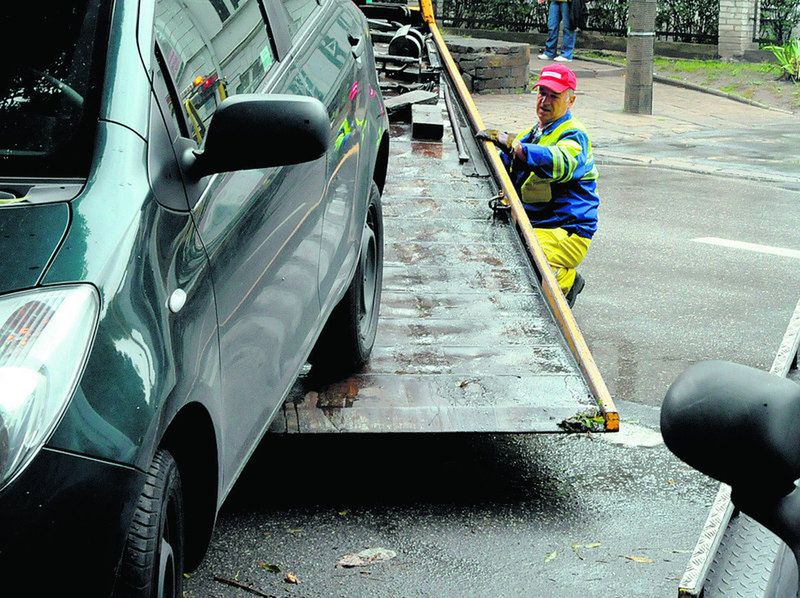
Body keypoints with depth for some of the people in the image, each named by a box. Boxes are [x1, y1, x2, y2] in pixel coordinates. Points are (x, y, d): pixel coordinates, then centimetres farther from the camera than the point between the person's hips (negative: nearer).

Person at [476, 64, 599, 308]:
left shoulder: (574, 136, -8)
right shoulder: (530, 134, 20)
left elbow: (560, 162, -32)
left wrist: (512, 145, -43)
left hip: (567, 233, -9)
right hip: (528, 225, 9)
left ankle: (567, 280, 1)